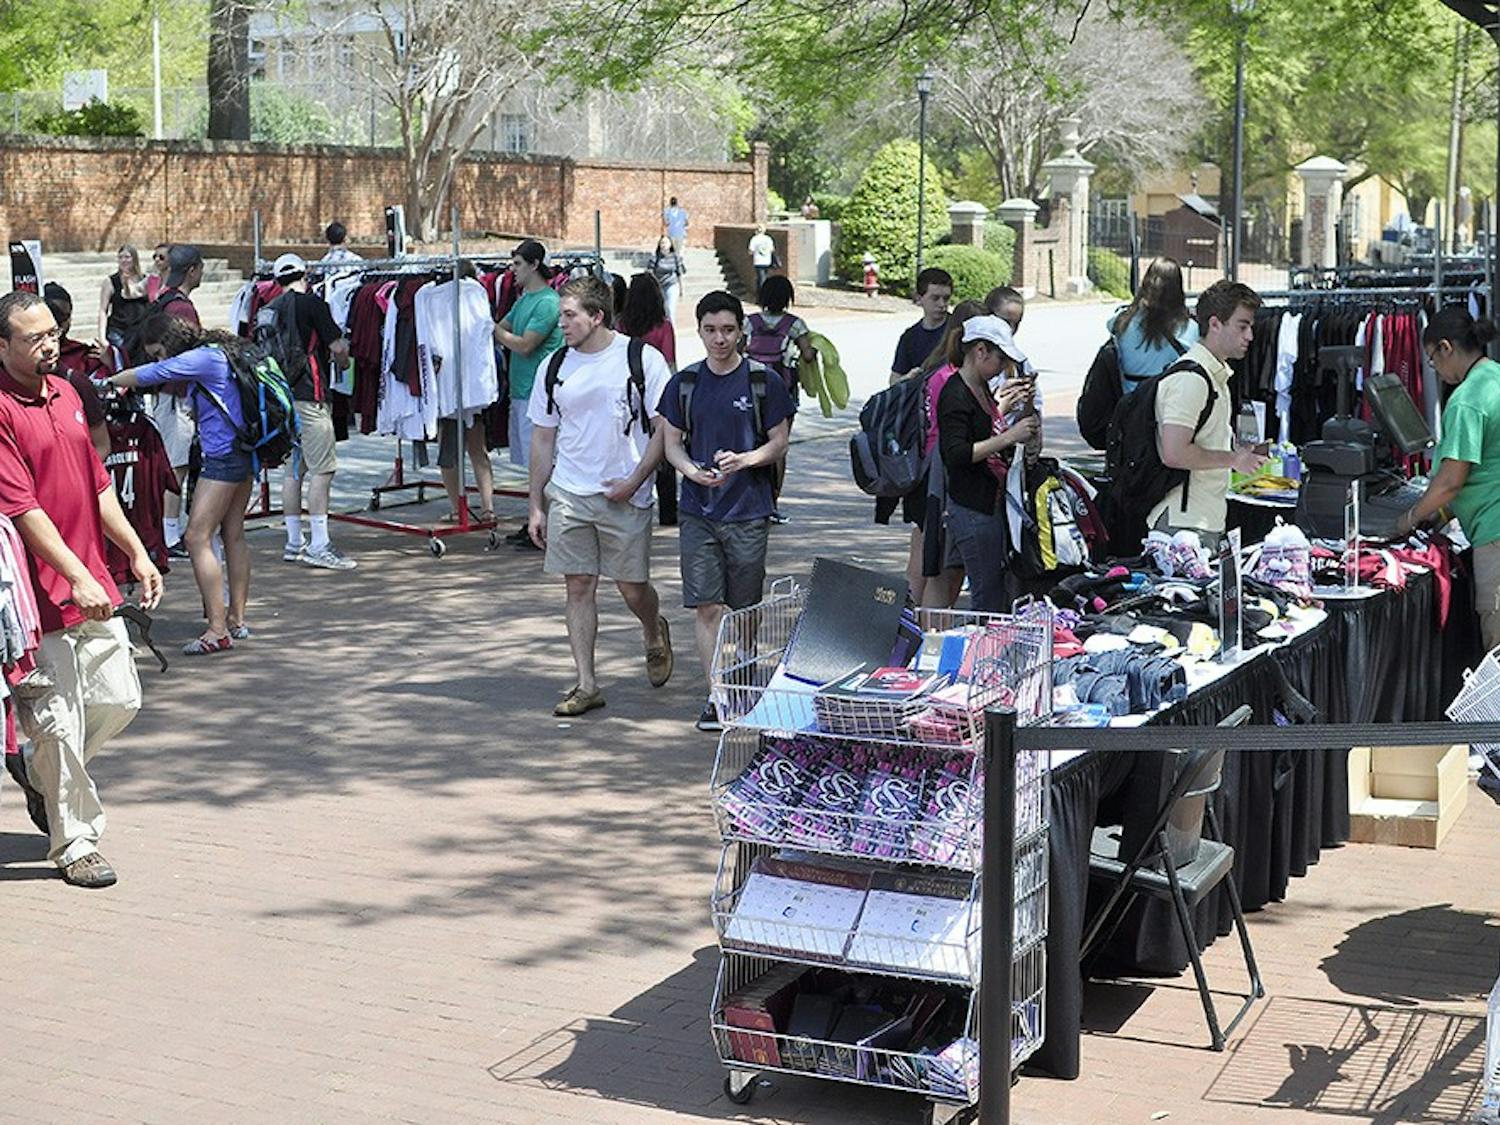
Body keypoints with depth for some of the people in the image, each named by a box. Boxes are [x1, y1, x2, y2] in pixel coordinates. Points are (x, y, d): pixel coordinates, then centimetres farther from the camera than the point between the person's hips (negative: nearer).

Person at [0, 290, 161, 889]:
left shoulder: (65, 394, 12)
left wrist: (137, 553, 14)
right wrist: (78, 578, -22)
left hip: (92, 582, 8)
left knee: (119, 700, 11)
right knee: (59, 721, -1)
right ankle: (75, 843, 13)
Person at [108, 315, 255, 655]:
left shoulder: (202, 358, -14)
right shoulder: (218, 354, 13)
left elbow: (148, 375, -11)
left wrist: (106, 382, 1)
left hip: (224, 457, -10)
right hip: (244, 452, 10)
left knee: (197, 538, -9)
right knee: (234, 535, 15)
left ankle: (218, 630, -11)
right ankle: (236, 620, 21)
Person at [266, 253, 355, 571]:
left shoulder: (270, 309, 13)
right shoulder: (312, 303, -7)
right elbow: (338, 348, -8)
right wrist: (342, 362, 13)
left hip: (281, 396, 8)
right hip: (309, 396, -8)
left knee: (293, 469, 13)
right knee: (323, 469, -7)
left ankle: (294, 542, 17)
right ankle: (319, 546, -11)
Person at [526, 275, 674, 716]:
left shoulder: (642, 359, -6)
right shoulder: (554, 367, 5)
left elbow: (664, 429, -3)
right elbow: (543, 439, 11)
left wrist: (635, 480, -12)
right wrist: (536, 506, 9)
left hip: (625, 496, -3)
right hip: (568, 494, 3)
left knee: (633, 588, 4)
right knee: (579, 586, 2)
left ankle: (655, 634, 38)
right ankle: (586, 685, 9)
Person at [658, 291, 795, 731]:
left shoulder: (764, 382, -1)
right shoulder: (684, 383, 5)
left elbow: (779, 443, 2)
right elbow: (671, 443, 9)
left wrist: (744, 460, -17)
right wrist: (694, 471, -12)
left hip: (748, 511, -1)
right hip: (698, 511, 1)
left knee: (745, 608, 7)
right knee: (705, 607, -4)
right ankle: (716, 695, 0)